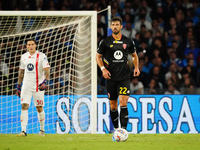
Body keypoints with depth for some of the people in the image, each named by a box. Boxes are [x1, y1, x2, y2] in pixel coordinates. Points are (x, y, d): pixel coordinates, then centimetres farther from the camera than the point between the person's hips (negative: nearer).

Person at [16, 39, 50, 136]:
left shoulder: (42, 56, -5)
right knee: (24, 106, -10)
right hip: (26, 85, 3)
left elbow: (47, 70, -14)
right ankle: (23, 130, -12)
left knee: (39, 108, 4)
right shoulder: (24, 57, 9)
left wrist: (45, 81, -30)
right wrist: (19, 85, 17)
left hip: (38, 85, -3)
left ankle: (42, 129, 22)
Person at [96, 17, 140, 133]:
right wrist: (103, 69, -4)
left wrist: (136, 67, 4)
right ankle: (116, 128, 23)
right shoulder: (105, 42, 2)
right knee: (113, 105, 7)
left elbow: (134, 55, 20)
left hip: (124, 77, -1)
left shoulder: (128, 42, 5)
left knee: (123, 102, -16)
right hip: (111, 77, 1)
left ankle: (123, 128, -18)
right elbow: (98, 56, 11)